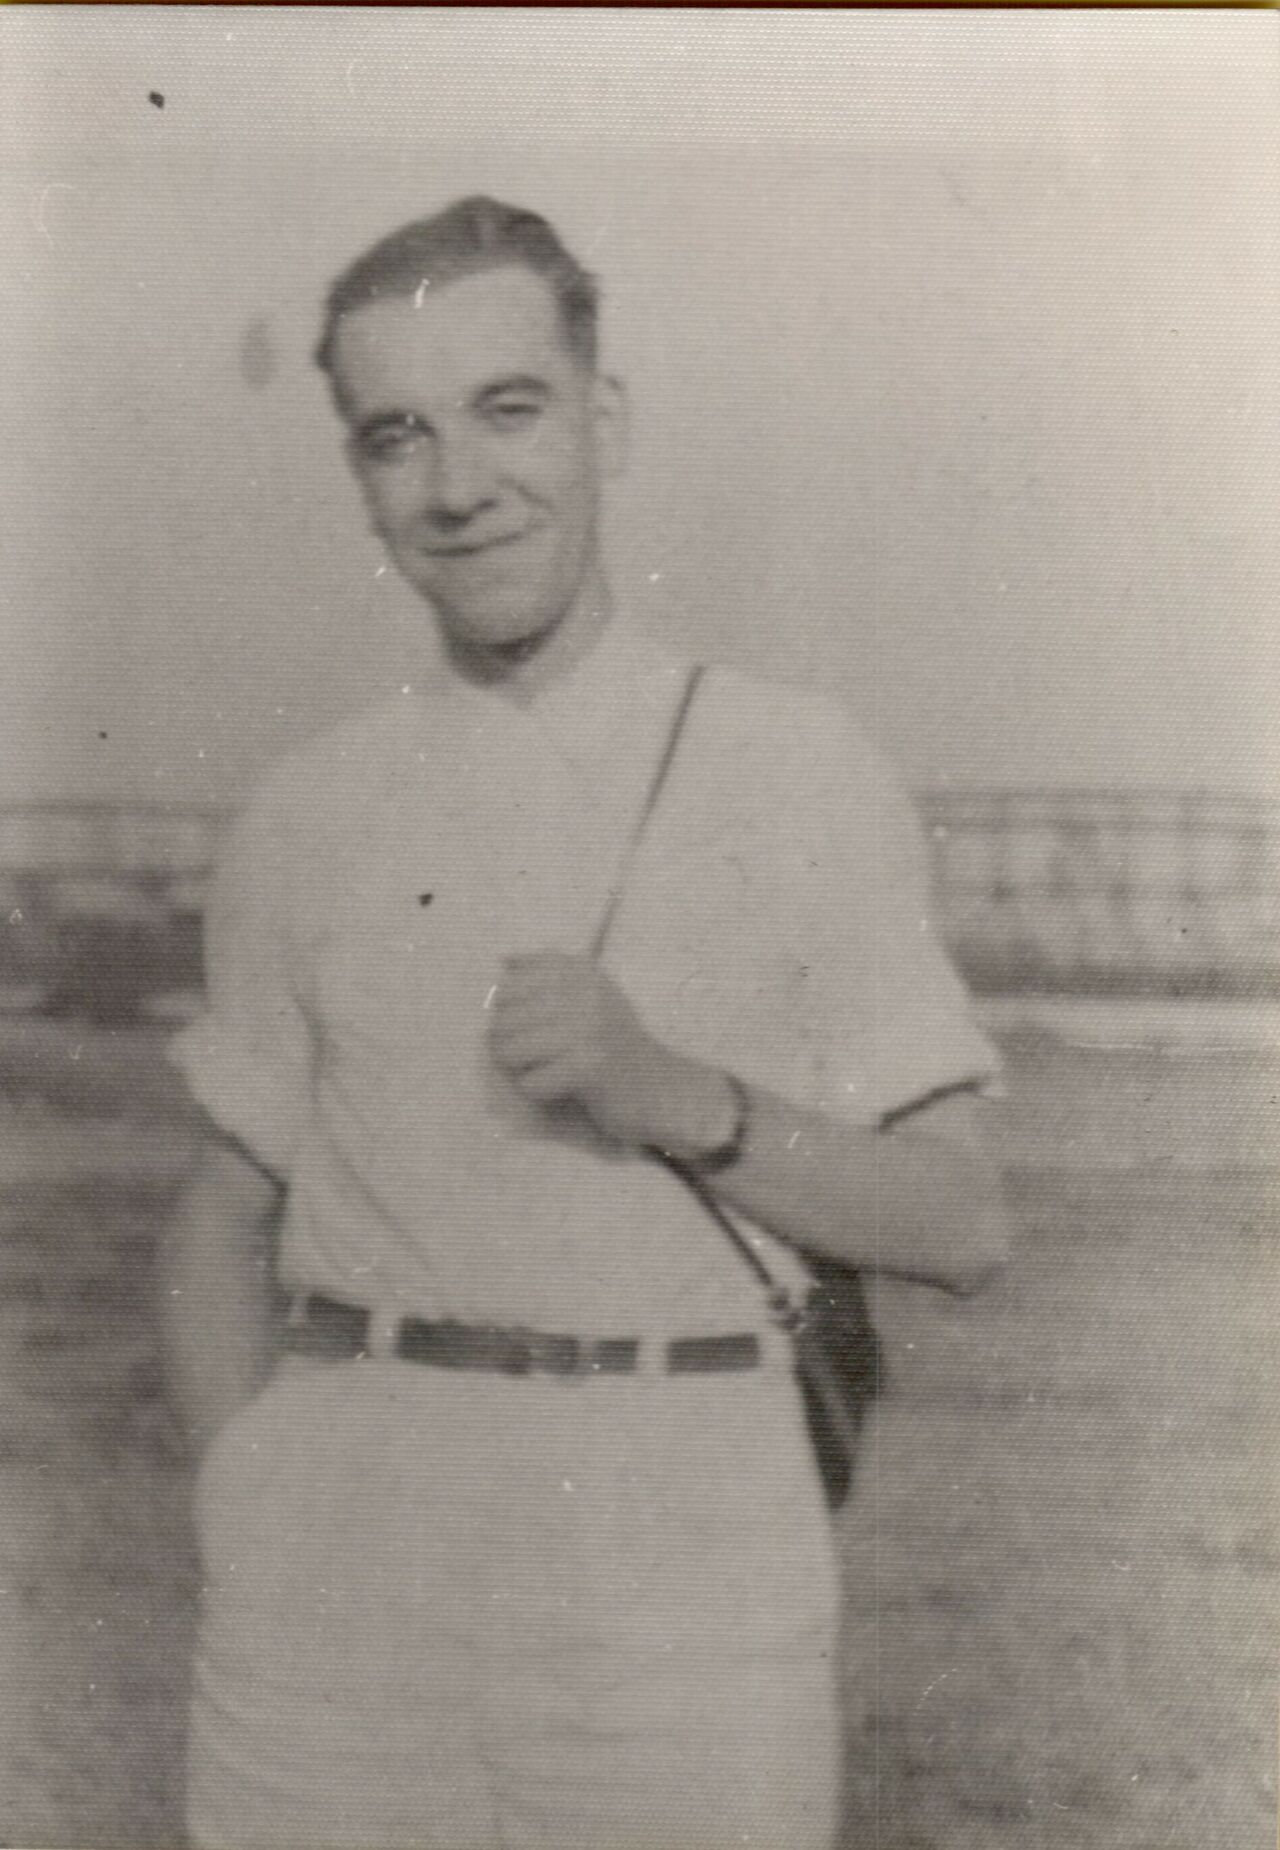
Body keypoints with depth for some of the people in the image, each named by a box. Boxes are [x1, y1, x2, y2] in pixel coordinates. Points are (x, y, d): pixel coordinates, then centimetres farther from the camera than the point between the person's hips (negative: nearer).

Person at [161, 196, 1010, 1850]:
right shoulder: (307, 815, 8)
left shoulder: (801, 775, 2)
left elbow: (960, 1229, 1)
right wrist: (243, 1551, 2)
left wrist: (674, 1096, -15)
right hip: (346, 1579, 2)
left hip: (684, 1554, -1)